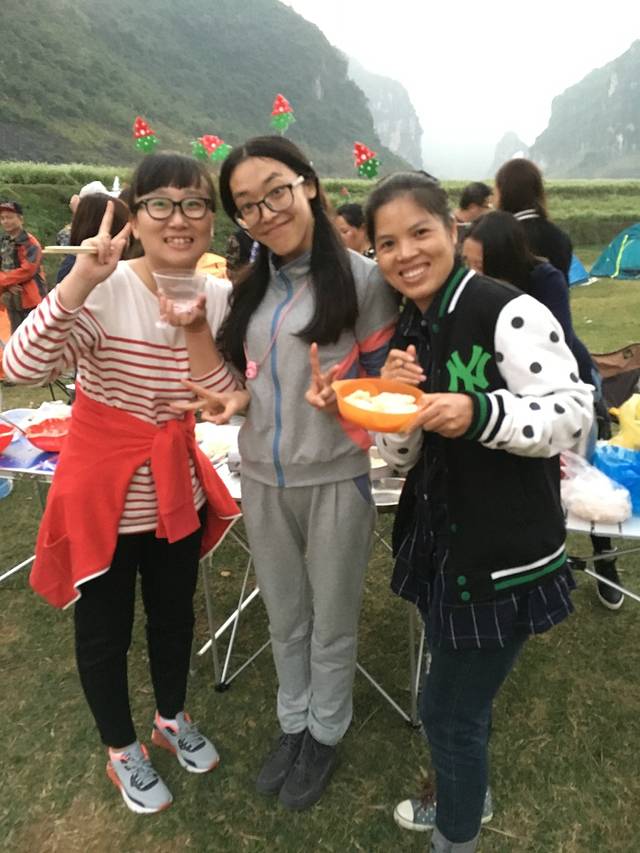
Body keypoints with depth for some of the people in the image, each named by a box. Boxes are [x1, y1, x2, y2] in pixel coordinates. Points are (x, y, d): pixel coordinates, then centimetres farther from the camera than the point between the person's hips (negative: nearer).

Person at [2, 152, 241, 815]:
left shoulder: (218, 297, -4)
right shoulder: (104, 290, -20)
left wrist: (195, 331, -22)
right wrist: (83, 277, -40)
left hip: (177, 491, 5)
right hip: (102, 494, -4)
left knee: (174, 614, 24)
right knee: (104, 632, 16)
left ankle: (172, 718, 52)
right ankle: (121, 751, 43)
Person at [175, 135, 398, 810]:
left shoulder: (360, 277, -12)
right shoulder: (250, 288, 5)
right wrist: (237, 399, -8)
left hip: (335, 478, -5)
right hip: (262, 479, 5)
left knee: (331, 623, 16)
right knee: (284, 619, 22)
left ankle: (325, 735, 42)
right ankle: (292, 723, 46)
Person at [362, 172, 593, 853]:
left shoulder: (510, 313, -18)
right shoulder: (405, 333, 3)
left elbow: (573, 415, -20)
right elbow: (401, 459, 3)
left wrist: (480, 413, -35)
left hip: (502, 555, -7)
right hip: (438, 542, 7)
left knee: (448, 707, 9)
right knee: (461, 694, 26)